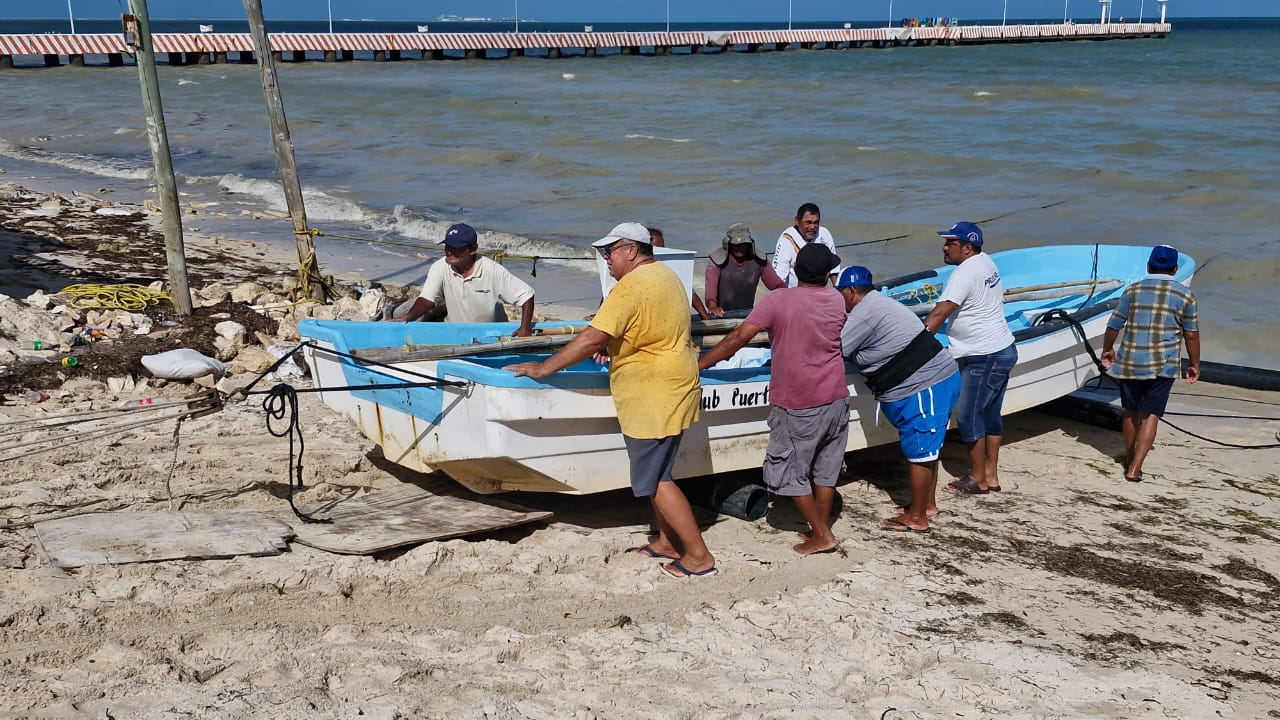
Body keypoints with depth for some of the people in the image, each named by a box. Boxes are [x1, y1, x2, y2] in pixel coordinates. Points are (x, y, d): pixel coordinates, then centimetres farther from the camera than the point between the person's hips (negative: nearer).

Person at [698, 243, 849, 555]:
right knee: (826, 469, 18)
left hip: (797, 404, -5)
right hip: (836, 400, 5)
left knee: (789, 473, 8)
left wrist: (697, 365, -10)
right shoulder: (836, 300, 3)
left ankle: (821, 535, 9)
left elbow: (738, 338, -17)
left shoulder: (777, 300, -14)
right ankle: (821, 529, 26)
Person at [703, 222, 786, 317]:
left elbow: (777, 284, 2)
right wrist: (712, 306, -45)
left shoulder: (758, 260, 1)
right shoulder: (718, 260, -10)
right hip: (722, 315, -2)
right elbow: (711, 284, -25)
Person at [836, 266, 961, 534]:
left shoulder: (864, 312, -14)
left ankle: (917, 518, 6)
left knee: (920, 453, -2)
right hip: (941, 378, 11)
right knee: (927, 449, 20)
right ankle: (927, 504, 32)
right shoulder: (878, 303, 17)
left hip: (924, 388, -11)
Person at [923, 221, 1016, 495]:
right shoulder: (986, 261, 8)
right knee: (990, 415, 16)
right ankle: (991, 476, 24)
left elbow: (939, 314, -27)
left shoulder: (964, 274, -21)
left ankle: (978, 479, 10)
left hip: (984, 358, -10)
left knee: (968, 418, -1)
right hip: (1003, 350, 10)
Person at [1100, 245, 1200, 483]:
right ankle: (1134, 468, -9)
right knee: (1150, 415, 0)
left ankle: (1129, 458, 33)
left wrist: (1107, 350, 26)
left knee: (1130, 412, 18)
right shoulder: (1185, 295, 0)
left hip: (1129, 362, 2)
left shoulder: (1133, 290, 4)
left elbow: (1114, 325, 9)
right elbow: (1191, 334, 3)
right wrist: (1194, 365, 15)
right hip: (1162, 365, -2)